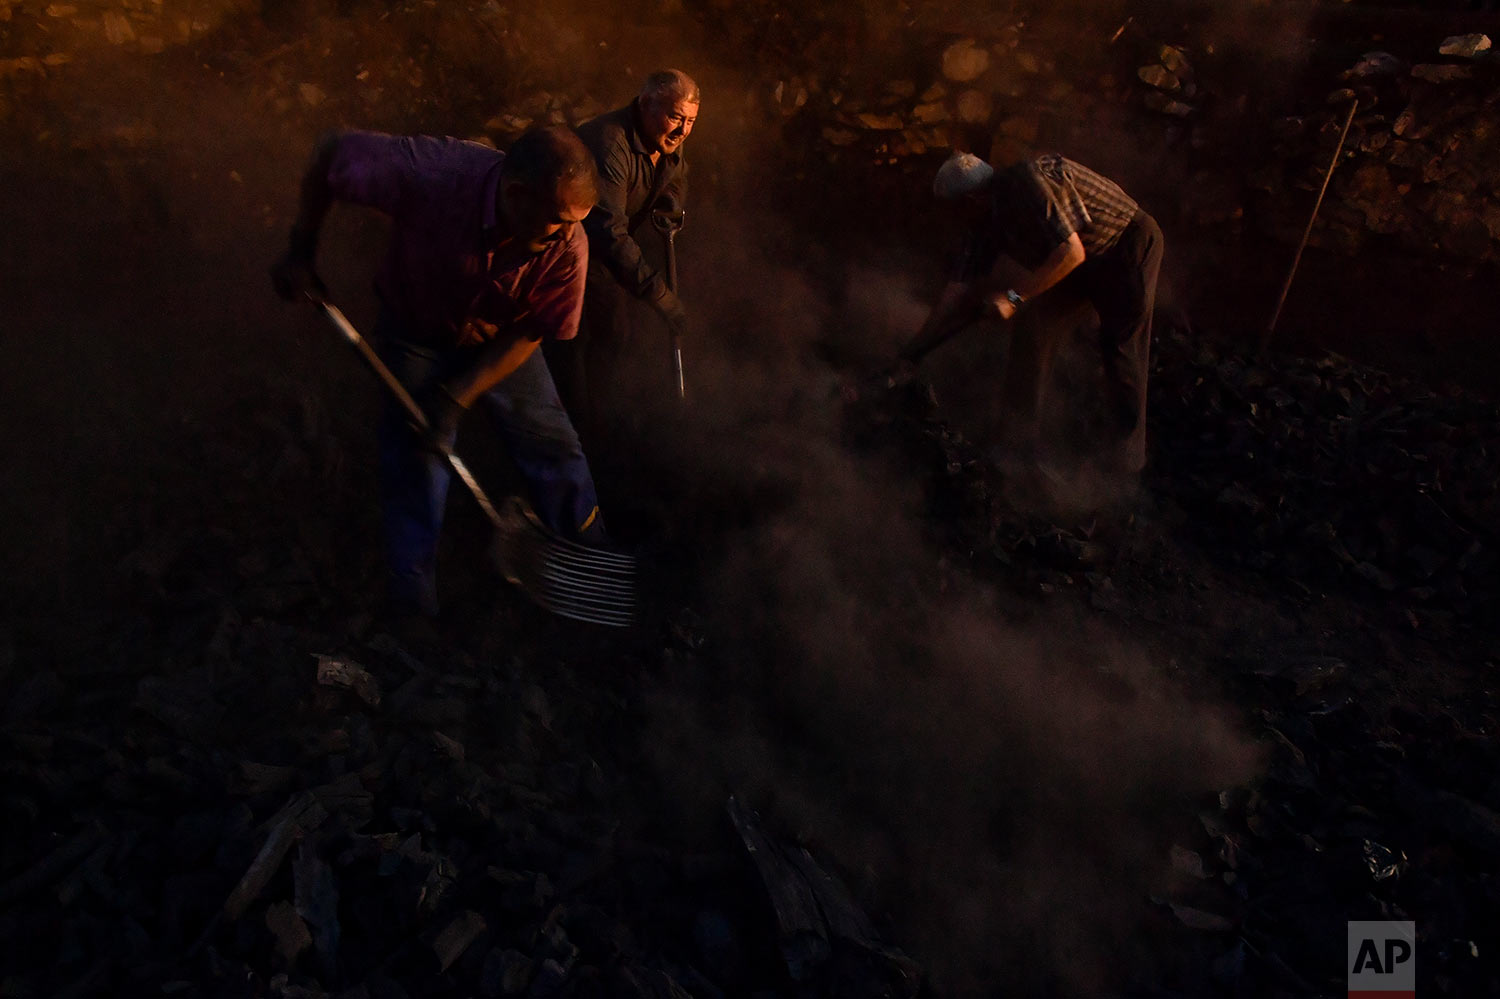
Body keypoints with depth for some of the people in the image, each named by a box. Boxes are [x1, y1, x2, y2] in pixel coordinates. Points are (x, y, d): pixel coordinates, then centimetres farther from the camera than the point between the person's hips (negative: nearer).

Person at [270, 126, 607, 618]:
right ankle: (415, 608, 21)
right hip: (415, 334, -1)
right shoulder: (432, 175, -35)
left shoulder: (568, 247, -29)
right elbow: (333, 150, -18)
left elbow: (530, 333, -17)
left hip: (499, 345, 2)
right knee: (415, 466, 2)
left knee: (553, 446, 3)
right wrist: (300, 253, -14)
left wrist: (457, 397, -22)